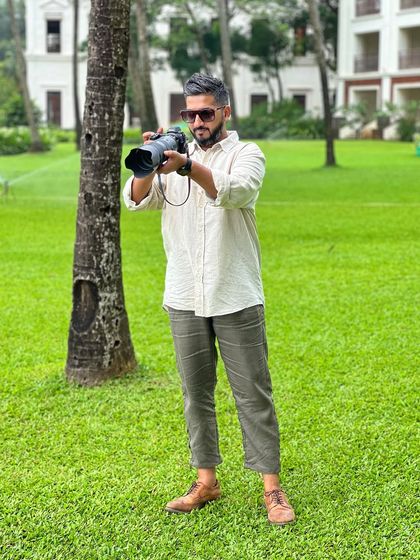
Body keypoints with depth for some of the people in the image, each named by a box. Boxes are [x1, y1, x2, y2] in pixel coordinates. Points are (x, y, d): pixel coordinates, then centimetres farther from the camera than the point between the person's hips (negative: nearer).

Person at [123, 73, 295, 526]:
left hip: (236, 299, -3)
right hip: (184, 299, 4)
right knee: (196, 394, 10)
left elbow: (236, 191, -24)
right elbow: (136, 200, -3)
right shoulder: (174, 155, 10)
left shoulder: (246, 154, -1)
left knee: (253, 393, 0)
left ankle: (272, 488, 5)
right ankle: (206, 482, 21)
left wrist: (186, 167, -39)